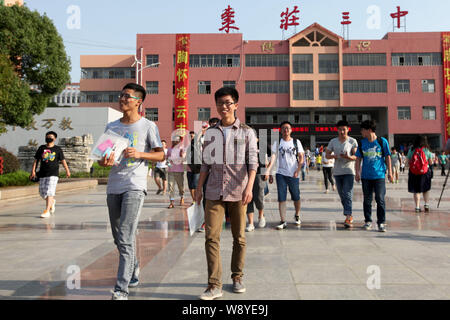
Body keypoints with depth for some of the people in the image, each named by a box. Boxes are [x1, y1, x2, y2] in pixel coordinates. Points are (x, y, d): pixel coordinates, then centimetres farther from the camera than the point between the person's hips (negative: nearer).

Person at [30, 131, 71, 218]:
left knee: (49, 192, -13)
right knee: (42, 192, 7)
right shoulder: (41, 148, 10)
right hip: (43, 174, 4)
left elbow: (63, 160, 10)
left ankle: (47, 211, -13)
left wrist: (67, 170, 11)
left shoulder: (57, 149, 5)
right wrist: (33, 171, 2)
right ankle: (52, 201, 37)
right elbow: (36, 160, 10)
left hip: (53, 174, -4)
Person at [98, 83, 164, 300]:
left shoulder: (148, 126, 0)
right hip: (113, 186, 6)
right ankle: (133, 273, 36)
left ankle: (121, 290, -8)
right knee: (119, 238, 15)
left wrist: (140, 154, -15)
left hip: (134, 186, -6)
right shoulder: (111, 127, 14)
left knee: (125, 238, -13)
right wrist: (104, 162, -7)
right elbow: (103, 156, 17)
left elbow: (160, 155, 2)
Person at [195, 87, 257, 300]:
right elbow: (206, 163, 15)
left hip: (238, 192, -1)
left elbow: (253, 162, -1)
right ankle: (214, 285, -1)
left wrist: (249, 187, -13)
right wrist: (199, 187, 10)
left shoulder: (246, 132, 5)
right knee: (211, 237, -6)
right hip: (214, 192, 2)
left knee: (239, 237, 8)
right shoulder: (210, 133, 12)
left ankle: (237, 277, 25)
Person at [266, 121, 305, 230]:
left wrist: (298, 170, -9)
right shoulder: (277, 143, 4)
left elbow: (301, 157, 5)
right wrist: (268, 170, -18)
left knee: (296, 197, 8)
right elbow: (273, 157, -5)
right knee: (281, 198, -2)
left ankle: (297, 216, 33)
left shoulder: (296, 142, 6)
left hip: (294, 174, 0)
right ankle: (283, 221, 2)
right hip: (281, 173, 0)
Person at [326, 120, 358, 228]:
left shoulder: (353, 141, 0)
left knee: (348, 194, -15)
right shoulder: (333, 141, 9)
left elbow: (356, 156, -5)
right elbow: (327, 155, 12)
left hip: (349, 171, -4)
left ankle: (348, 217, -18)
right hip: (337, 172, 4)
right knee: (342, 196, 10)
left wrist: (348, 157, -26)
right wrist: (333, 156, -10)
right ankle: (350, 215, 24)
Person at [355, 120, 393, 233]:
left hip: (379, 175, -3)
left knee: (380, 199, -5)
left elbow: (387, 157, 3)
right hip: (366, 176, 3)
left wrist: (390, 172, 1)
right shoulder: (362, 143, 6)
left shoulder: (382, 141, -1)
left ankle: (381, 223, 4)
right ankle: (368, 221, 20)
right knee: (367, 199, 9)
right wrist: (357, 173, 1)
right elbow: (358, 159, 9)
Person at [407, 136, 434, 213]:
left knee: (416, 191, 5)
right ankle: (426, 205, 9)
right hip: (425, 172, -1)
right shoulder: (427, 150, -5)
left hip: (413, 173, 1)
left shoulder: (411, 150, -3)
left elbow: (408, 162, 1)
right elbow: (430, 162, -1)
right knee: (426, 189, 16)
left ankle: (417, 207, 2)